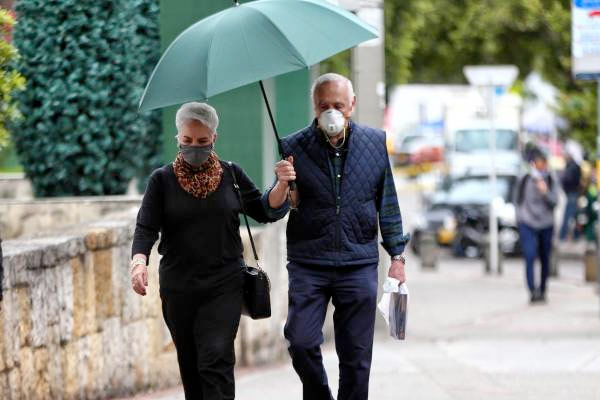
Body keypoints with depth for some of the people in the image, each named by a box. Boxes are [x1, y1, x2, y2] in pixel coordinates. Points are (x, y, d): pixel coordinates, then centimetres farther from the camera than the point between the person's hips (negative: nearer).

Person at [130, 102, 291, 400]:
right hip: (178, 288, 1)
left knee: (217, 361, -15)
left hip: (224, 285, -1)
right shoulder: (162, 180, 3)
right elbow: (146, 227, -6)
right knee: (190, 366, 9)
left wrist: (281, 186, -7)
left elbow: (264, 213, 11)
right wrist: (139, 261, -25)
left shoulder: (231, 175, 6)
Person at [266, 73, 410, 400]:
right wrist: (281, 186, -24)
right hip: (308, 265, -1)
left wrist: (397, 256, 11)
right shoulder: (294, 148, -1)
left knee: (356, 354, 3)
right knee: (301, 342, -12)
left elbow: (387, 204, 13)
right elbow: (272, 210, -2)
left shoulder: (376, 142, 5)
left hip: (359, 265, 1)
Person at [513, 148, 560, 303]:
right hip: (527, 225, -2)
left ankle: (542, 290, 23)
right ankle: (533, 291, -23)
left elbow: (554, 202, -8)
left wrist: (545, 192, -24)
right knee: (530, 257, -16)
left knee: (545, 260, 8)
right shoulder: (524, 180, -3)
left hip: (546, 225, 2)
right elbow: (517, 199, 11)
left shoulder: (551, 180, -1)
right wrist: (521, 214, 3)